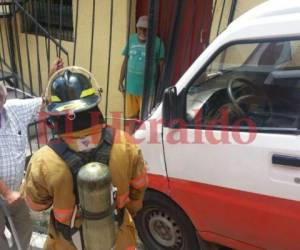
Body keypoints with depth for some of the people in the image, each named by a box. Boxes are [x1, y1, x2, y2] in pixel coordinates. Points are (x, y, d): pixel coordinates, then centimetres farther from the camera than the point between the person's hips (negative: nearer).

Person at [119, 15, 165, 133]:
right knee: (130, 117, 13)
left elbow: (161, 66, -2)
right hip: (131, 86, 4)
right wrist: (121, 81, 11)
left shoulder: (157, 42, -5)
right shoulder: (131, 39, 7)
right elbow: (126, 61, 12)